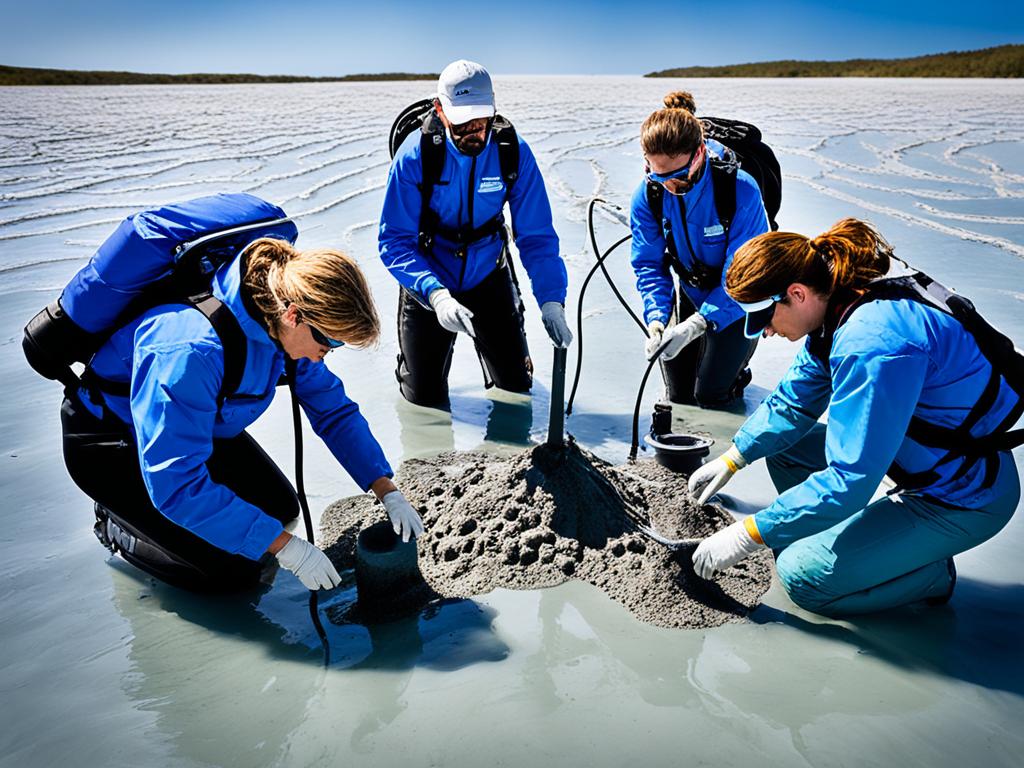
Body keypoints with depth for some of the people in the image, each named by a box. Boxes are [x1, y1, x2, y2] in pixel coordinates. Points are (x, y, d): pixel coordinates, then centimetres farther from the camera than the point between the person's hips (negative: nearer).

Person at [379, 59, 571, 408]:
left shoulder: (514, 152, -17)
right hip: (429, 284, -1)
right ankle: (411, 355, 40)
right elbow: (395, 242, -22)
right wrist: (436, 294, -38)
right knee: (426, 399, 5)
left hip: (488, 278, 2)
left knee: (516, 387, 10)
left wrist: (551, 299, -29)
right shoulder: (415, 155, -22)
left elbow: (537, 236, -14)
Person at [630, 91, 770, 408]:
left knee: (709, 394, -4)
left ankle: (735, 365, 29)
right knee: (678, 394, 10)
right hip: (691, 294, 4)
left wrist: (697, 323, -41)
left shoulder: (741, 190, -32)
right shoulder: (648, 194, -19)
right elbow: (648, 264, -13)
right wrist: (656, 319, -29)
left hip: (737, 300, -4)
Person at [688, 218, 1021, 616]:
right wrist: (732, 459, 6)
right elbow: (792, 403, 10)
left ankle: (929, 573, 8)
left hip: (967, 496, -9)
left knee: (802, 576, -9)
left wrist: (748, 536, -26)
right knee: (779, 443, 7)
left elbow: (848, 481, -33)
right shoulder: (837, 309, -4)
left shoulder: (873, 344, -34)